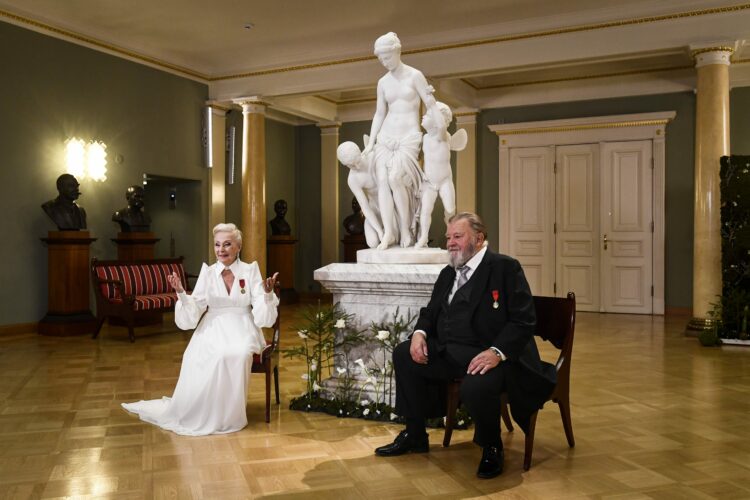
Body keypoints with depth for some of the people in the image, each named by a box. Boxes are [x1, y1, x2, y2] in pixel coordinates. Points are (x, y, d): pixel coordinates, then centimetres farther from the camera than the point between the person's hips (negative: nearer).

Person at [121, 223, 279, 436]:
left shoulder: (251, 270, -1)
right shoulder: (208, 272, 2)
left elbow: (262, 315, -6)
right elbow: (192, 315, -2)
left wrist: (268, 293, -24)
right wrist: (181, 293, -19)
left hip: (241, 328, -1)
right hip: (214, 328, 1)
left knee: (237, 354, -34)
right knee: (201, 360, -29)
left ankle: (229, 414, -13)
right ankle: (202, 412, -5)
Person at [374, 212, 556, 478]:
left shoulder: (505, 267, -7)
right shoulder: (448, 273, 17)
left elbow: (524, 320, -14)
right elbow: (431, 311, 23)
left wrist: (497, 352, -28)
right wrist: (420, 332, -1)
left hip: (489, 355, -8)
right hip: (449, 353, 8)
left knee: (476, 387, -36)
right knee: (403, 354, -3)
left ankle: (491, 448, -2)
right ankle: (414, 436, 12)